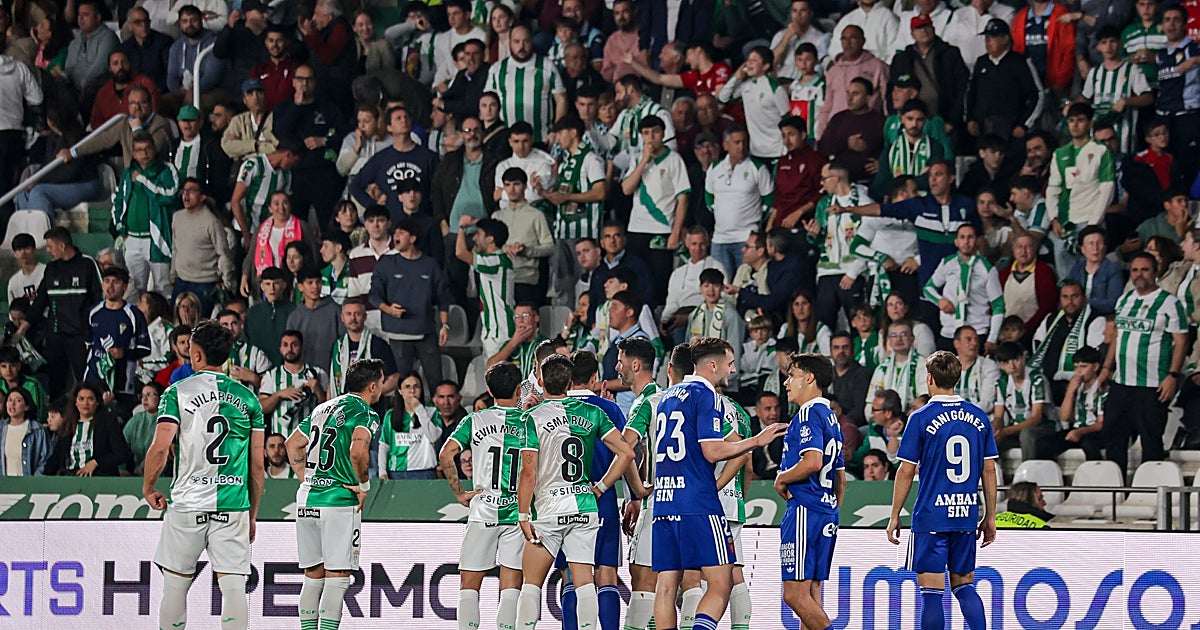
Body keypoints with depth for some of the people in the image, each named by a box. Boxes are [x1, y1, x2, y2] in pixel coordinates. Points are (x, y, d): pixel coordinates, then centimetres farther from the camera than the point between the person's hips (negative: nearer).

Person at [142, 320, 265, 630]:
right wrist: (252, 514, 16)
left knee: (175, 585, 10)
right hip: (234, 505, 2)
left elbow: (160, 447, -10)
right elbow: (257, 464, 8)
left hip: (187, 503, -2)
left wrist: (148, 488, 7)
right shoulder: (247, 398, 8)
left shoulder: (178, 392, -1)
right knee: (234, 587, -3)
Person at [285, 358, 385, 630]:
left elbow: (293, 444, 24)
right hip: (339, 502, -7)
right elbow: (358, 450, -25)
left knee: (313, 575, 12)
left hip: (307, 499, 7)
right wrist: (364, 485, -10)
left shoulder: (324, 409, 18)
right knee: (337, 577, -5)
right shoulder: (365, 413, -7)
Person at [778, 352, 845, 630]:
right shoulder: (831, 418, 20)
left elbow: (813, 461, -24)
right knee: (810, 593, 8)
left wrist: (782, 478, -9)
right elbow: (840, 477, 24)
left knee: (795, 593, -12)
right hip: (827, 511, 10)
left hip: (805, 511, -10)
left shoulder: (809, 413, -10)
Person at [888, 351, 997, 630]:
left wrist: (894, 516, 3)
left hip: (931, 516, -5)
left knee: (931, 590, -1)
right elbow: (989, 470, 9)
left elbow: (906, 472, -5)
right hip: (967, 515, 5)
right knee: (964, 585, 15)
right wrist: (990, 517, 15)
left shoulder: (921, 418, -7)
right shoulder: (978, 417, 6)